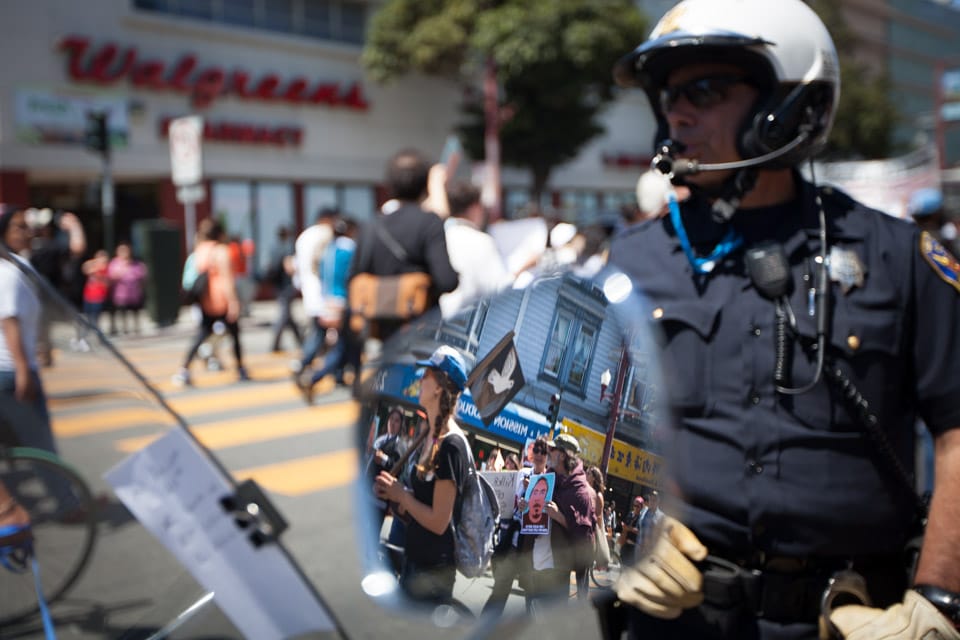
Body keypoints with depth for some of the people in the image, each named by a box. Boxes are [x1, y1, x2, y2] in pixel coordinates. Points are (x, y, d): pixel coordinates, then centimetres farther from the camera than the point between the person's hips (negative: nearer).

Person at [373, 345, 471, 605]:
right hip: (414, 558, 9)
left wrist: (402, 495, -12)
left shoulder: (451, 445, -22)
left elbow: (439, 521, -23)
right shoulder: (431, 439, 7)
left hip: (433, 569, -9)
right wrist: (394, 493, 0)